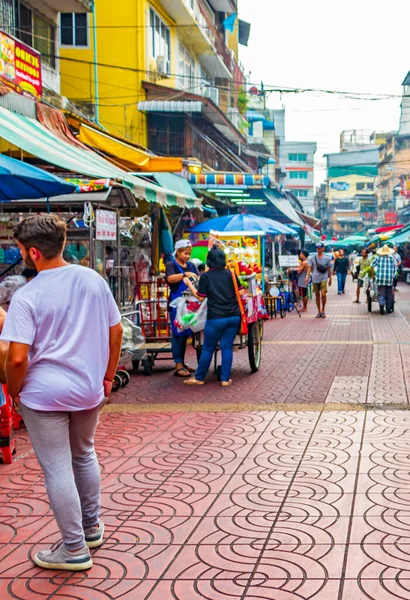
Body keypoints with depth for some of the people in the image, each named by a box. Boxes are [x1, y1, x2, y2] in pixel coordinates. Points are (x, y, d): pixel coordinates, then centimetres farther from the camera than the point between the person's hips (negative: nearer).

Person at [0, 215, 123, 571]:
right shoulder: (94, 280, -1)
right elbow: (115, 331, 6)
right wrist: (109, 375, 17)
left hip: (44, 394, -6)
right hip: (89, 389, 6)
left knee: (57, 469, 6)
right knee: (84, 455, 25)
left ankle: (74, 549, 16)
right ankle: (92, 527, 39)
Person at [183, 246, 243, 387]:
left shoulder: (205, 276, -3)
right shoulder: (230, 273, 4)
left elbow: (200, 297, -1)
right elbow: (240, 292, 4)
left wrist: (189, 285, 9)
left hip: (216, 318, -3)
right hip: (233, 316, 3)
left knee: (208, 348, 7)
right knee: (227, 347, 8)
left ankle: (199, 378, 16)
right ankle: (225, 379, 8)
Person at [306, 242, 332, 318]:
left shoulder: (327, 258, 5)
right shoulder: (313, 258, 8)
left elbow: (329, 269, 11)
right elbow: (310, 268, 6)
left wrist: (330, 278, 14)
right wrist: (307, 276, -7)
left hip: (323, 279, -2)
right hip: (315, 279, 2)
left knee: (323, 294, -16)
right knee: (317, 296, 6)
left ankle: (323, 310, 0)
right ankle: (319, 312, 16)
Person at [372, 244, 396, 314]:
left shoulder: (378, 258, 2)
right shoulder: (392, 258, 4)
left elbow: (372, 266, 7)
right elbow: (395, 268, 8)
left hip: (380, 278, 0)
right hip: (390, 279, 0)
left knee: (381, 293, 2)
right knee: (389, 294, 12)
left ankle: (381, 305, -23)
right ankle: (388, 309, 16)